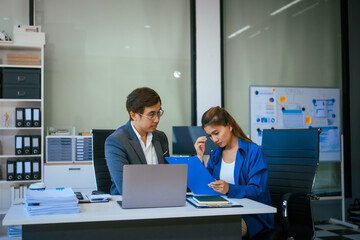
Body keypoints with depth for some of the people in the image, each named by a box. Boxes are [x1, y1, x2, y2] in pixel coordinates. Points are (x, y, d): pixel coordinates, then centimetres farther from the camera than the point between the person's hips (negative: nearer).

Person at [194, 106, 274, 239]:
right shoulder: (215, 154, 14)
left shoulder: (253, 151, -5)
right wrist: (200, 157, 1)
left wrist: (229, 189, -31)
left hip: (252, 214, -5)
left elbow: (257, 190, -14)